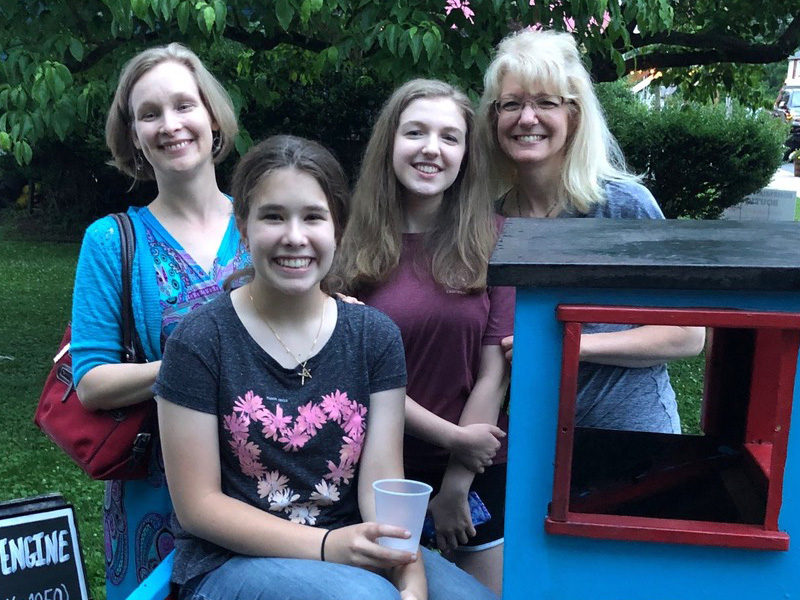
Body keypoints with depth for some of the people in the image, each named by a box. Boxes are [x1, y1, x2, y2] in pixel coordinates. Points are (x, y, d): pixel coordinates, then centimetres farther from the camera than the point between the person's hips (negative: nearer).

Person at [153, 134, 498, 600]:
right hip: (232, 560, -3)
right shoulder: (199, 343, -9)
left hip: (354, 551, 4)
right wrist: (326, 546, -21)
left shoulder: (375, 336, 1)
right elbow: (199, 505, -9)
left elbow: (382, 481, -4)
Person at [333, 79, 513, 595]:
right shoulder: (354, 243, -6)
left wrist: (456, 484, -8)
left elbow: (494, 371, -7)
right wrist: (451, 436, -12)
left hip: (477, 469, 1)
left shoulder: (492, 238, -5)